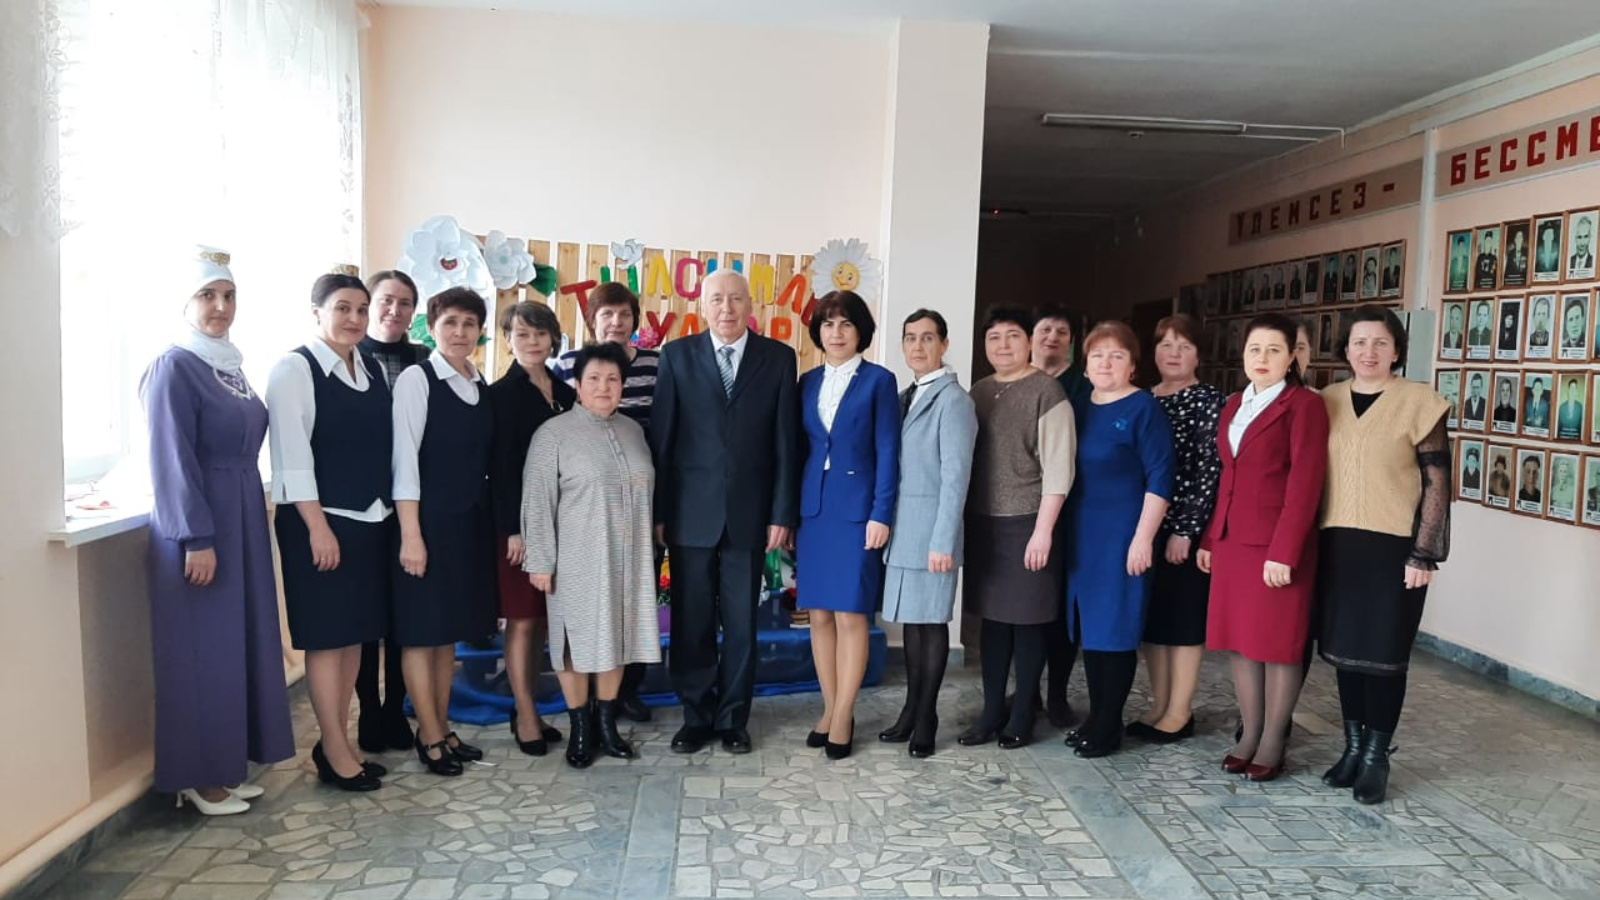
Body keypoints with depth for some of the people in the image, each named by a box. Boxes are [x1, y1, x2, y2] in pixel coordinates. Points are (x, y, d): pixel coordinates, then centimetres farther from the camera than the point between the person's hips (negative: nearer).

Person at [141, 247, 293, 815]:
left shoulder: (231, 365, 13)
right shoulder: (174, 367, -11)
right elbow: (172, 461, -17)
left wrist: (252, 517, 16)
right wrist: (197, 539, -20)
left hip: (240, 522, 8)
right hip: (198, 527, -8)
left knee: (239, 642, 11)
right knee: (203, 648, -1)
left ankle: (225, 765, 22)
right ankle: (197, 778, 10)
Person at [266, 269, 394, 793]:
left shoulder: (374, 370, 10)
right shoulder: (295, 369, -7)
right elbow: (292, 454, -12)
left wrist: (392, 514, 7)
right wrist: (318, 526, -16)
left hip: (371, 519, 6)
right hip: (319, 520, -6)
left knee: (356, 632, 11)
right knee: (327, 636, 0)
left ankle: (337, 739, 24)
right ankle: (336, 753, 11)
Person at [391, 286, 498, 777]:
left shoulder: (482, 388, 10)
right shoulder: (417, 379, -7)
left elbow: (482, 458, 11)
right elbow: (405, 458, -12)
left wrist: (491, 522, 5)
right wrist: (411, 534, -16)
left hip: (470, 520, 6)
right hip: (429, 518, -6)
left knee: (450, 627, 13)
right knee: (421, 629, 2)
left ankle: (442, 727, 24)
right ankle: (430, 736, 13)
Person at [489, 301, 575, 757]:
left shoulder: (565, 392, 9)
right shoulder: (501, 394, -6)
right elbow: (500, 467, -11)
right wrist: (514, 528, -16)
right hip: (517, 522, -5)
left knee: (542, 619, 12)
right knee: (521, 620, 1)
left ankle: (528, 707, 23)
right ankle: (525, 717, 11)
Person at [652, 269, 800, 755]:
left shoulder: (778, 357, 3)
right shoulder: (677, 355, 3)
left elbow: (786, 441, 2)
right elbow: (661, 438, 1)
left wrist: (783, 514, -3)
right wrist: (658, 512, -3)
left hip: (749, 514, 0)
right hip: (691, 513, 0)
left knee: (741, 623, 8)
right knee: (691, 622, 8)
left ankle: (733, 718, 22)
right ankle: (696, 716, 23)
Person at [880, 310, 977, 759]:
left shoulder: (953, 399, -10)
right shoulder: (904, 397, 14)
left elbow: (955, 475, -15)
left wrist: (943, 541, -18)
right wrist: (885, 522, 6)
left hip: (931, 528, -7)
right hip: (901, 528, 7)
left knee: (932, 620, 2)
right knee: (910, 619, 13)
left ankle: (926, 719, 12)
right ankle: (911, 710, 22)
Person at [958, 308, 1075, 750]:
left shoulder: (1047, 391, -8)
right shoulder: (979, 392, 11)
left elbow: (1058, 468, -12)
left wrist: (1043, 529, -15)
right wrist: (965, 519, 9)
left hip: (1027, 522, -5)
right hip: (983, 522, 5)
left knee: (1026, 619, 4)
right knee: (991, 617, 11)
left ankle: (1022, 715, 17)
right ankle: (992, 711, 21)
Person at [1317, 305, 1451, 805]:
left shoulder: (1419, 403, -6)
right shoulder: (1327, 402, 7)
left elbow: (1437, 485, -6)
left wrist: (1424, 555, -10)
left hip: (1393, 548, -4)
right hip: (1337, 545, 4)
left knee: (1384, 654, 4)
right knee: (1344, 648, 10)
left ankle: (1376, 757, 18)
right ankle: (1353, 748, 25)